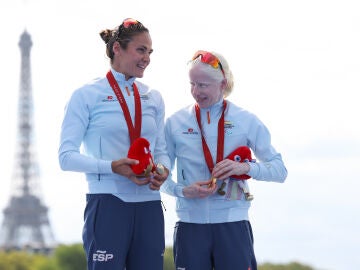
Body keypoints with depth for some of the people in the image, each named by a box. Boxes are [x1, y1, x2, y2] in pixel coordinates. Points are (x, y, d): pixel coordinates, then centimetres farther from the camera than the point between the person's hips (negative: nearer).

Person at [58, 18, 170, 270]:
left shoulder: (153, 98, 15)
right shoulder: (87, 95, 0)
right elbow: (67, 156, -6)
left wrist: (163, 170, -6)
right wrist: (112, 167, -20)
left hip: (149, 205, 5)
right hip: (108, 204, -5)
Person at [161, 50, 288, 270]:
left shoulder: (246, 121, 4)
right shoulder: (176, 122, 6)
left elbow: (279, 170, 3)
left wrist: (245, 167, -15)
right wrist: (183, 191, -11)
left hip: (232, 224, -1)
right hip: (190, 224, 1)